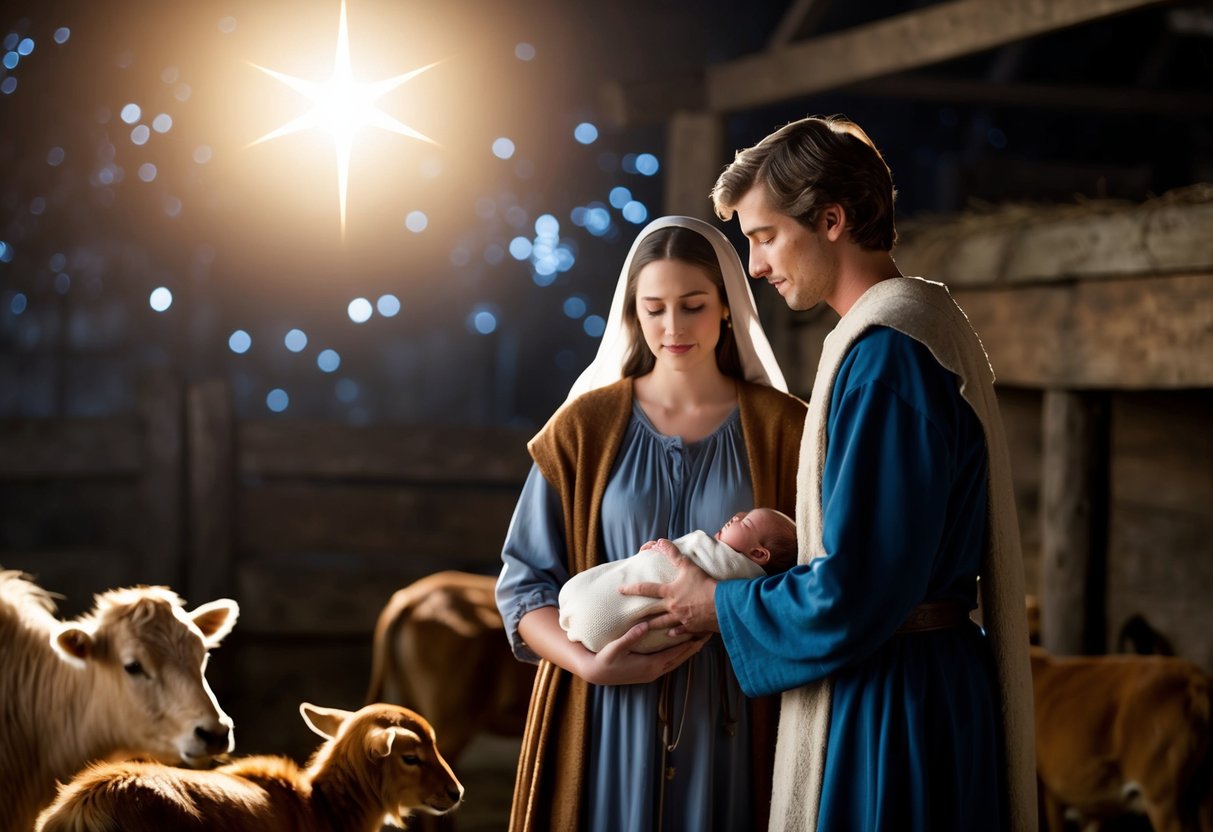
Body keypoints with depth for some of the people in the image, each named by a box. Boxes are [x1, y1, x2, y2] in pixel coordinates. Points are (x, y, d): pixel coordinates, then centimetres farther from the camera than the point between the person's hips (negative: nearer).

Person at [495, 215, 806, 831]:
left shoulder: (780, 429, 2)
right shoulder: (585, 426, 3)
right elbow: (524, 582, 3)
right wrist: (588, 662, -16)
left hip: (735, 724, 0)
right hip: (607, 718, 0)